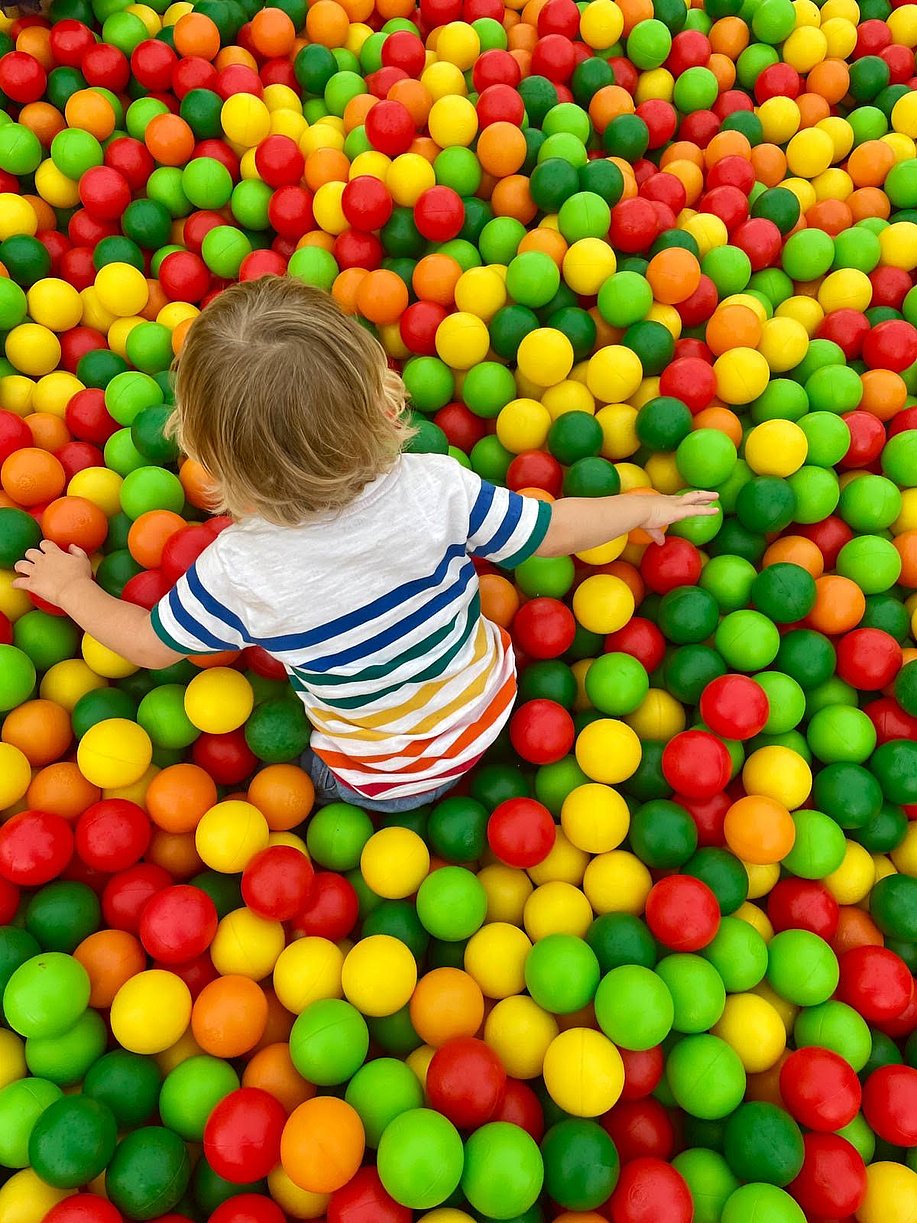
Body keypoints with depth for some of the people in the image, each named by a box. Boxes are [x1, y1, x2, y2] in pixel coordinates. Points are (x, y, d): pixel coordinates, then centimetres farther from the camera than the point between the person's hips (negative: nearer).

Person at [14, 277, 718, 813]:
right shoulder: (436, 488, -28)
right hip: (488, 709, 1)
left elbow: (150, 645, -8)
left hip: (382, 780, 0)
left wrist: (72, 588, 12)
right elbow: (555, 531, -13)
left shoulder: (239, 574, -29)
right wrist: (645, 507, 7)